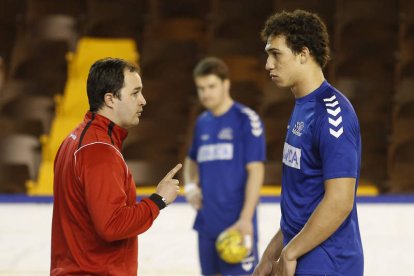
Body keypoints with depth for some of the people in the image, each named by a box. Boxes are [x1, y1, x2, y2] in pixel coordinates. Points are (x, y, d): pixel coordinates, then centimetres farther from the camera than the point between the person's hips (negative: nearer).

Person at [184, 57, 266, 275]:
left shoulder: (246, 120, -8)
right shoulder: (202, 122, 12)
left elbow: (255, 170, -11)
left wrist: (246, 218, -18)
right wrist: (190, 185, 7)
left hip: (236, 224, -7)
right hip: (207, 222, 7)